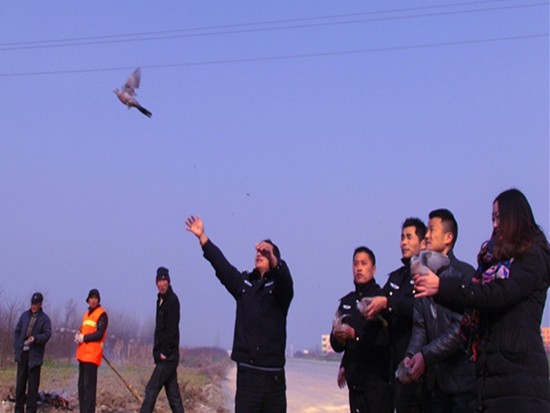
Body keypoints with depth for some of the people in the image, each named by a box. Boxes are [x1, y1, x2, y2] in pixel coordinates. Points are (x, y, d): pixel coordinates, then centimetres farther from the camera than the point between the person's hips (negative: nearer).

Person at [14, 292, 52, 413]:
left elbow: (47, 334, -8)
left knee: (33, 383, 0)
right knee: (20, 381, 7)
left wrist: (35, 338, -26)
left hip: (35, 355, -3)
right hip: (22, 353, 3)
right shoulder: (24, 315, 12)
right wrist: (17, 347, 3)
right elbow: (17, 331, 14)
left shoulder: (45, 319, 1)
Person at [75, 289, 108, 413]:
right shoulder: (87, 314, 21)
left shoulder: (101, 314, -5)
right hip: (82, 354, 9)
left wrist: (84, 338, -11)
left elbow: (99, 333, -13)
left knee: (89, 386, -11)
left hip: (92, 355, -9)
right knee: (81, 385, 11)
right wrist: (79, 335, 4)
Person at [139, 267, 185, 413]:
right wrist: (157, 351, 13)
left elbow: (171, 329, -18)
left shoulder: (172, 300, -12)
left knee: (151, 389, -10)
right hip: (167, 356, 9)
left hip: (168, 356, -9)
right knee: (173, 393, 10)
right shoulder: (161, 300, 16)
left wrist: (164, 352, -18)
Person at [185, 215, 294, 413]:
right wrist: (202, 237, -2)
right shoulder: (243, 283, 13)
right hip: (247, 373, 2)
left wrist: (273, 259, -42)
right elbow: (220, 263, 8)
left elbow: (285, 277, -20)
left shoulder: (280, 286, 2)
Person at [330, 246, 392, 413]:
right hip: (354, 379, 6)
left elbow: (384, 340, -13)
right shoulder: (346, 302, 15)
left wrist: (354, 334, -22)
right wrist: (338, 338, -9)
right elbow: (336, 344, 14)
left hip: (377, 381, -6)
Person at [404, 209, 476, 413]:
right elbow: (419, 325, 8)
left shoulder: (464, 273, -10)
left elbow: (462, 327, -17)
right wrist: (411, 355, -10)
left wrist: (426, 355, -20)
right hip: (438, 379, 6)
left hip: (464, 378, -6)